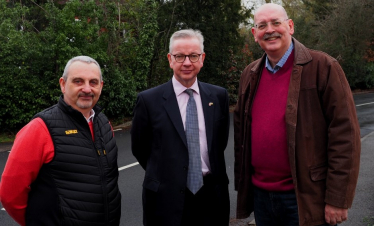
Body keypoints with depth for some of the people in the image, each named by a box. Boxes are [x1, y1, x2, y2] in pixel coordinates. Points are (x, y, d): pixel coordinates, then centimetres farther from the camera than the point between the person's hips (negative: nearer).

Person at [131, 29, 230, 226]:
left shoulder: (219, 96, 1)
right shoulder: (149, 100, -7)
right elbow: (139, 148, 2)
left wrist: (207, 173, 10)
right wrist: (164, 174, 8)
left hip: (212, 196, 3)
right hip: (166, 198, -2)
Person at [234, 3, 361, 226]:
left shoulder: (323, 67, -9)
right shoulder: (250, 74, 7)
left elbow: (345, 134, -12)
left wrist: (338, 199, -13)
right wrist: (242, 182, 12)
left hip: (306, 198, -5)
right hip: (259, 194, 5)